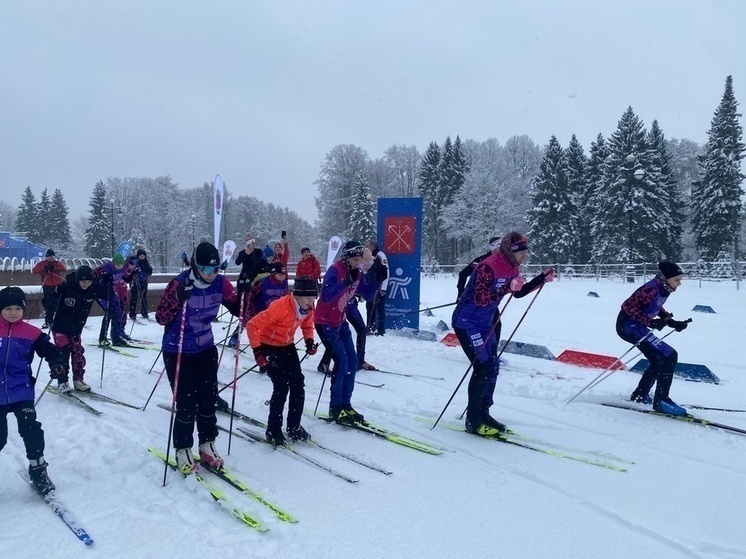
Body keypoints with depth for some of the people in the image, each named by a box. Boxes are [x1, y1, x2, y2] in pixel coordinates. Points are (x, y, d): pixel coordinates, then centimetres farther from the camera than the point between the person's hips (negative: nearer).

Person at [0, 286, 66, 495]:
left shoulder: (31, 333, -2)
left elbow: (48, 349, 7)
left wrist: (56, 363, -10)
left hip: (21, 391, 0)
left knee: (30, 429, -8)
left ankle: (38, 469, 8)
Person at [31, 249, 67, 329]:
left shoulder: (57, 263, 7)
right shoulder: (42, 263, 6)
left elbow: (64, 269, -11)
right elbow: (34, 270, -7)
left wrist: (54, 267, -23)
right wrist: (43, 268, -21)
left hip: (58, 286, 1)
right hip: (47, 286, -1)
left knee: (58, 303, 5)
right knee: (48, 304, -3)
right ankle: (48, 321, -1)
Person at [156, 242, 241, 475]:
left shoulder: (220, 283, -9)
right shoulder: (180, 283, -22)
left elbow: (236, 308, 2)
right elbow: (161, 318, -20)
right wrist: (178, 299, -37)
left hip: (206, 348, 4)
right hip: (177, 351, -4)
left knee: (208, 399, 7)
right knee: (186, 404, -4)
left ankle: (207, 446, 24)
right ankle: (183, 451, 15)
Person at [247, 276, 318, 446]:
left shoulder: (309, 308, -11)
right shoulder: (280, 306, -32)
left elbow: (307, 325, 11)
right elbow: (253, 325, -30)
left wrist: (309, 341, -7)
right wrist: (257, 351, -32)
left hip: (287, 346, 7)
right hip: (269, 346, -7)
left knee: (298, 384, 1)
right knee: (281, 387, -13)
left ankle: (294, 427, 17)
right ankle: (273, 430, 2)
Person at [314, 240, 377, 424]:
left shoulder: (357, 273, 1)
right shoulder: (335, 270, -21)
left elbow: (367, 294, 6)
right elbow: (325, 297, -31)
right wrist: (345, 282, -39)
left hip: (341, 322, 8)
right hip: (325, 322, -8)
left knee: (352, 362, 3)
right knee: (342, 362, -13)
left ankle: (345, 404, 13)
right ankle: (335, 407, -1)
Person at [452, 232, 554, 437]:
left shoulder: (511, 268, 2)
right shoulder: (488, 267, -25)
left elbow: (519, 292, 16)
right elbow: (480, 299, -31)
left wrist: (542, 278, 5)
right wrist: (507, 287, -38)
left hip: (485, 323, 9)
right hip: (467, 323, -9)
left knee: (492, 368, 9)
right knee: (484, 367, -12)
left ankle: (482, 413, 22)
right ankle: (473, 420, -2)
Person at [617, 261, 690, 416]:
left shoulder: (663, 289, 3)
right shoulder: (651, 289, -25)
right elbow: (629, 307, -27)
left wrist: (673, 322, 8)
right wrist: (651, 323, -30)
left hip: (637, 326, 11)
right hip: (629, 325, -11)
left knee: (659, 360, 21)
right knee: (669, 356, -16)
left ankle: (639, 395, 32)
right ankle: (661, 400, -10)